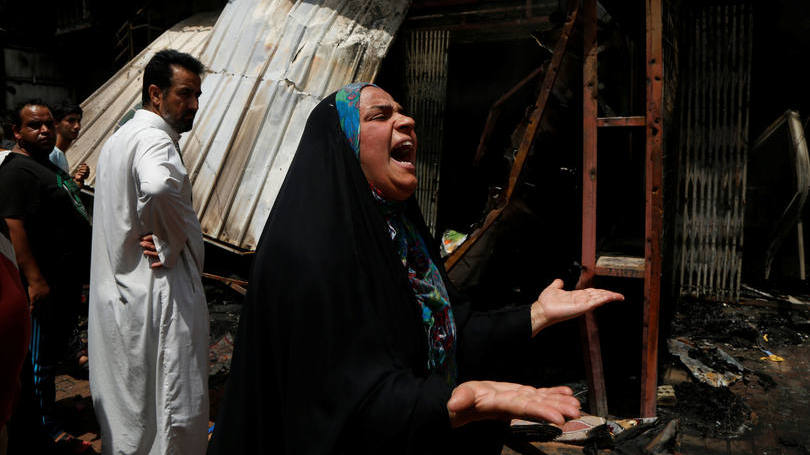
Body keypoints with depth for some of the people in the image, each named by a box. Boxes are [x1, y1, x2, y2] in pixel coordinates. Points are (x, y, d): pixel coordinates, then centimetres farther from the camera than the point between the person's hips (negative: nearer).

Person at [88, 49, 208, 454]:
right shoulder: (153, 139, -17)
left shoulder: (117, 139, 17)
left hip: (117, 293, 10)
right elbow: (158, 188, -40)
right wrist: (173, 244, -24)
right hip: (159, 295, -10)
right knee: (175, 411, 1)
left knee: (127, 400, 21)